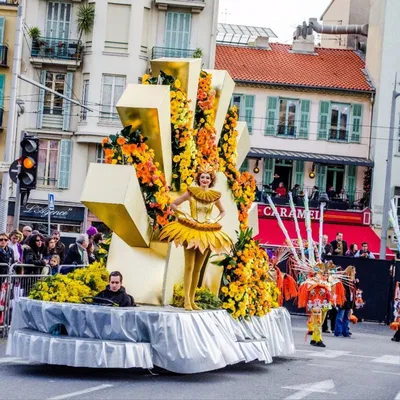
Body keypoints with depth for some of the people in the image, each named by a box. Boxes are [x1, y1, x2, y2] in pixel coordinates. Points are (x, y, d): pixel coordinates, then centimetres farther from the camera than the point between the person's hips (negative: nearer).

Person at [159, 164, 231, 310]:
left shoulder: (215, 196, 3)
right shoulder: (191, 192, -4)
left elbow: (223, 212, 20)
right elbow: (173, 204, 2)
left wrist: (215, 220, 2)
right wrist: (184, 215, -9)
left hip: (207, 233, 3)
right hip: (190, 231, -3)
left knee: (198, 268, 9)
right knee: (189, 267, -8)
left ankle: (192, 299, 15)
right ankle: (186, 300, -8)